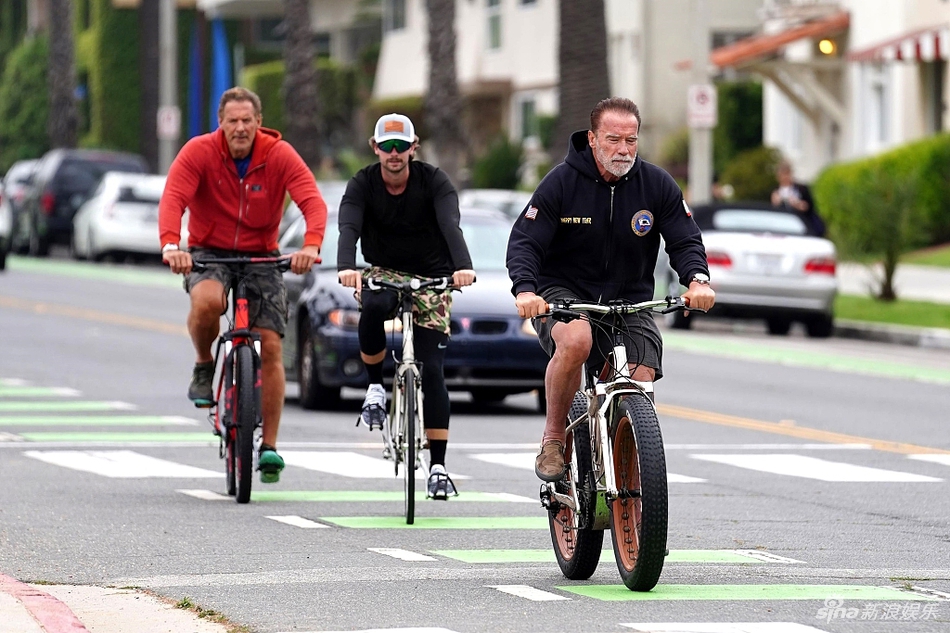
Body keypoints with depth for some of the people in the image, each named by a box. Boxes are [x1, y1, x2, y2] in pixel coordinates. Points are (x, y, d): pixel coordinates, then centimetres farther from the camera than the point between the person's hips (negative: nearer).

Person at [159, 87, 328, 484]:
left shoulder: (279, 155, -12)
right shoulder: (199, 152, -13)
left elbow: (313, 201, -22)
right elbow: (172, 199, -25)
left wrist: (311, 246, -42)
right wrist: (170, 245, -44)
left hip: (261, 257, 1)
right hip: (209, 253, -1)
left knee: (271, 346, -8)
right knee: (207, 301, -36)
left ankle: (269, 446, 1)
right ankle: (204, 366, -4)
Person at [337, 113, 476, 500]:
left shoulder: (433, 182, -13)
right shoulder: (362, 185, -11)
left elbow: (451, 225, -29)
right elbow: (349, 228, -27)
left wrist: (463, 266, -48)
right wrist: (346, 267, -48)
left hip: (431, 278, 0)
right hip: (383, 273, 0)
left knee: (432, 370, -10)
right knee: (373, 305, -38)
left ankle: (438, 466, -6)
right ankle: (375, 388, -14)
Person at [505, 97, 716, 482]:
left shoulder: (657, 185, -2)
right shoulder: (562, 182, -8)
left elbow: (684, 241, 0)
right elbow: (524, 241, -11)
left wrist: (697, 280, -23)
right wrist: (525, 290, -31)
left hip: (629, 302, 3)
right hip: (562, 293, -3)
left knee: (641, 384, -19)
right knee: (576, 341, -36)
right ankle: (553, 439, -17)